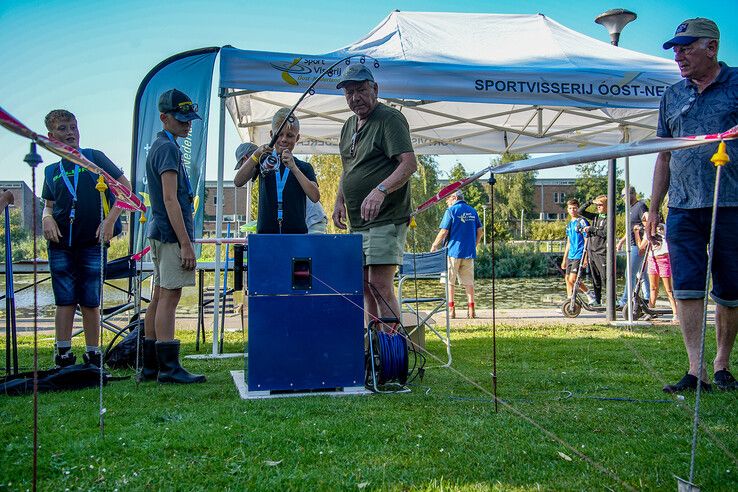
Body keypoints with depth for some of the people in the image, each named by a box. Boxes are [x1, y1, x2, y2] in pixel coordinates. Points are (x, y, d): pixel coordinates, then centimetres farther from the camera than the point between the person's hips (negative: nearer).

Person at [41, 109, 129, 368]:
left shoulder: (94, 158, 5)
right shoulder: (51, 171, 15)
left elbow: (125, 188, 2)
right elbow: (48, 205, 21)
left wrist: (110, 221, -7)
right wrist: (46, 218, -3)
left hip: (92, 244, -2)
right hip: (60, 245, 2)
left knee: (90, 303, 2)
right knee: (65, 301, 1)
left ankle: (93, 357, 12)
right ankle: (63, 356, 6)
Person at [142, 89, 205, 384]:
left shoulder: (159, 146, 19)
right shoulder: (168, 148, -11)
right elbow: (170, 199, -18)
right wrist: (186, 243, -20)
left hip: (161, 234, 10)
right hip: (172, 234, -10)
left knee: (159, 297, 10)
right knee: (169, 297, -9)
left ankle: (151, 366, 15)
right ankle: (169, 367, -7)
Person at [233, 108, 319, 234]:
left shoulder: (304, 167, 11)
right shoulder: (263, 160, 13)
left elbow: (315, 197, -4)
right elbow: (238, 182, 0)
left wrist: (293, 167, -10)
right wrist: (256, 155, -13)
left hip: (296, 230, 0)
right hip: (266, 230, 0)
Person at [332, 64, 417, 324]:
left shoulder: (390, 118, -9)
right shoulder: (349, 125, 18)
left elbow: (409, 164, -20)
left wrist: (380, 190, -35)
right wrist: (339, 200, 12)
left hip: (386, 219, -9)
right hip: (357, 222, 9)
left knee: (380, 286, -14)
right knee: (366, 288, 11)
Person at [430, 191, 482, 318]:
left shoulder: (451, 211, -7)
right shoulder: (472, 211, 11)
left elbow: (444, 232, -11)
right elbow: (479, 231, 12)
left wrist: (434, 246, 2)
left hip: (453, 251, -5)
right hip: (469, 252, 5)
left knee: (450, 281, 3)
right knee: (468, 282, 8)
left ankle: (451, 310, 1)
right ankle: (471, 310, 5)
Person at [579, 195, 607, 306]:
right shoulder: (595, 216, 15)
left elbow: (605, 233, -14)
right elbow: (581, 211, 16)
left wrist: (591, 229, -11)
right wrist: (590, 202, 8)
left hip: (602, 252, -7)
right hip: (591, 251, 7)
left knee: (606, 277, -9)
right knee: (595, 278, 11)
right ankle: (597, 300, 17)